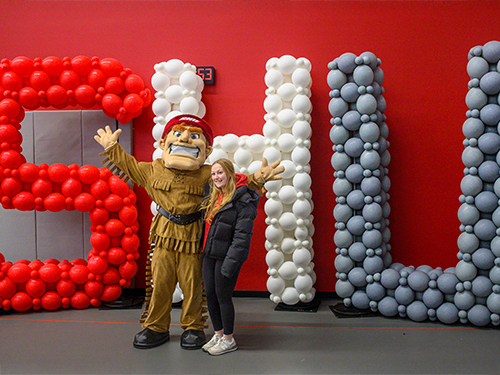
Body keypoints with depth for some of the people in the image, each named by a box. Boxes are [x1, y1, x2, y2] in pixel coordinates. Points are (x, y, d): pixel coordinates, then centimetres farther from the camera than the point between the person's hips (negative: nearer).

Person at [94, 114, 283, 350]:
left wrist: (256, 179, -9)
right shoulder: (154, 169, 7)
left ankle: (192, 327, 24)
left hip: (192, 236, -2)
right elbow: (131, 166, 21)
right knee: (161, 282, 8)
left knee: (192, 284, 6)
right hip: (164, 235, 2)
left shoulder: (207, 174, -1)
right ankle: (156, 328, 24)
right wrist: (112, 148, 24)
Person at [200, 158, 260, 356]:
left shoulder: (242, 199, -14)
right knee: (210, 294, 12)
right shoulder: (213, 197, 13)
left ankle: (229, 340, 19)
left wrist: (231, 261, -21)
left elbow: (242, 235, -18)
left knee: (223, 295, 1)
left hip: (226, 255, -8)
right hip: (209, 254, 8)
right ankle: (218, 334, 30)